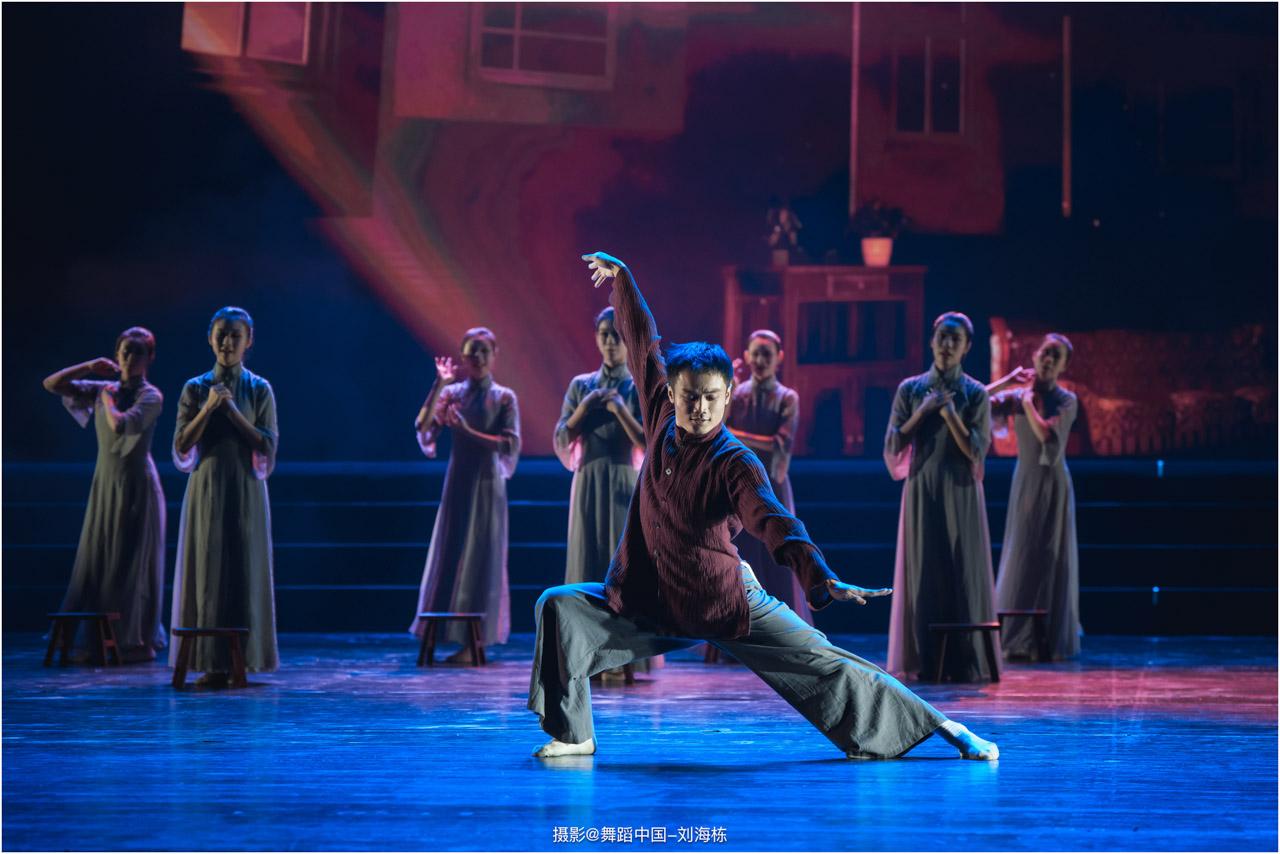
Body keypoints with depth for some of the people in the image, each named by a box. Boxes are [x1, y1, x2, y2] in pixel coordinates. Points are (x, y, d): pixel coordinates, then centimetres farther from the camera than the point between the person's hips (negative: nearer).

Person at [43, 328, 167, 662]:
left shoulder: (150, 396, -8)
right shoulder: (101, 389, 11)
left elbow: (121, 426, -24)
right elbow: (51, 384, 10)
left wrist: (107, 399, -7)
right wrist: (90, 367, 3)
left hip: (135, 485, -6)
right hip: (105, 483, 6)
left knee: (133, 561, -4)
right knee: (98, 560, 6)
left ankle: (140, 642, 2)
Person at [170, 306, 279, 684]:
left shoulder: (259, 390, 3)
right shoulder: (195, 388, 5)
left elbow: (268, 445, -5)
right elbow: (181, 445, -1)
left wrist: (233, 411, -13)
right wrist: (208, 408, -12)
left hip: (245, 491, -1)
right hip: (207, 490, 1)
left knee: (245, 569, 0)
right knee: (208, 569, -1)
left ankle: (243, 660, 5)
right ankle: (212, 663, 3)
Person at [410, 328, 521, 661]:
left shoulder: (504, 397, 0)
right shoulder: (451, 393, 5)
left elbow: (512, 446, -10)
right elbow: (423, 427, -9)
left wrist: (470, 432, -16)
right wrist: (438, 386, -15)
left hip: (488, 486, -2)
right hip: (457, 484, 2)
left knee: (480, 560, 0)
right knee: (451, 556, 3)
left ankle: (474, 642, 3)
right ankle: (448, 633, 10)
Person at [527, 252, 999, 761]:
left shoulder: (735, 464, -17)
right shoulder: (663, 421, -2)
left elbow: (774, 522, -32)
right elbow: (643, 345, 9)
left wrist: (820, 578, -48)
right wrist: (621, 277, 15)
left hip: (726, 605, -5)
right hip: (647, 608, 5)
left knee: (825, 664, -5)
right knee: (559, 607, -10)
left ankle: (943, 729, 5)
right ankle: (572, 735, 1)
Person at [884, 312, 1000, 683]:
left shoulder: (975, 393, 2)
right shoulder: (910, 389, 6)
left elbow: (976, 451, -5)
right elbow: (893, 446, 1)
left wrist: (950, 413, -15)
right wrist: (922, 412, -9)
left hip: (961, 495, -1)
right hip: (922, 492, 1)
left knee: (964, 573, -2)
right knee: (923, 573, 0)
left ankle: (967, 663, 2)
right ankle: (924, 663, 4)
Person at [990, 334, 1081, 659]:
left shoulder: (1066, 400, -2)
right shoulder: (1016, 396, 3)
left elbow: (1048, 435, -16)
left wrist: (1028, 404, -12)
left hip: (1053, 484, -2)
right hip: (1024, 482, 2)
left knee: (1052, 557, -2)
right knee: (1021, 554, 1)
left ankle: (1052, 640, 5)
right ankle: (1018, 639, 7)